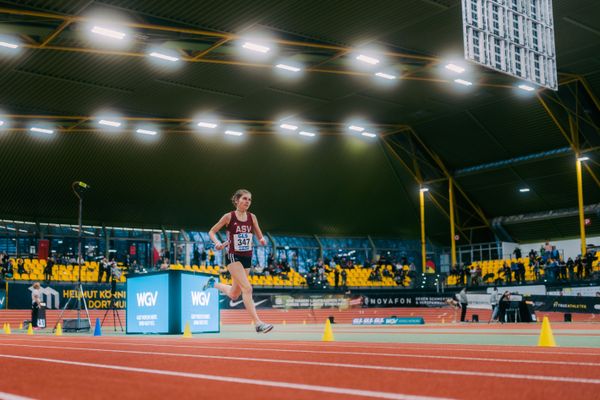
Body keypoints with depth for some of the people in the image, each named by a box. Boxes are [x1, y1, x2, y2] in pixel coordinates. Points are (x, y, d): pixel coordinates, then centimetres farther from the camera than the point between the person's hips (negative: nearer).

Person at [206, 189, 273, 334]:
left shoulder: (252, 217, 3)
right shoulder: (229, 217, -7)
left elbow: (259, 236, 11)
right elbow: (211, 232, 1)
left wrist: (262, 240, -12)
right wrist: (218, 243, -18)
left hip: (247, 258, 5)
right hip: (233, 257, -5)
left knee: (234, 295, 15)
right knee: (247, 288, -21)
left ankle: (213, 284, 43)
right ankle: (258, 323, -21)